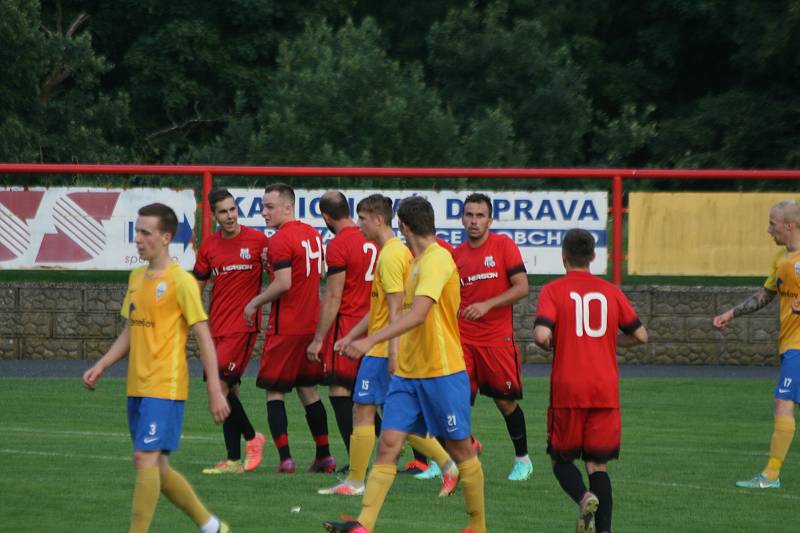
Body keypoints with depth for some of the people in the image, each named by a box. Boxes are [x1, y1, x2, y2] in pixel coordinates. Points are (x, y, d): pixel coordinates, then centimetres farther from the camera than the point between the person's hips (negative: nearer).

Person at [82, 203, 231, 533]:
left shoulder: (181, 281, -10)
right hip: (137, 388, 8)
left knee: (145, 459, -15)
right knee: (156, 467, 11)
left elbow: (204, 338, -10)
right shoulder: (137, 278, 13)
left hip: (165, 386, -8)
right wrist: (101, 366, 9)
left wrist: (215, 391, -13)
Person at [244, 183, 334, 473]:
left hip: (285, 327, -8)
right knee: (308, 390, 16)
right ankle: (324, 456, 15)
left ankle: (285, 458, -9)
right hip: (311, 324, 8)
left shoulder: (280, 240, -16)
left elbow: (283, 283, -23)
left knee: (274, 392, -1)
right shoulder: (313, 234, 11)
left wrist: (254, 303, -10)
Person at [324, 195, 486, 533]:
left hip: (443, 372, -8)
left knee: (460, 450, 5)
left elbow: (418, 314, -29)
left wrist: (371, 340, -35)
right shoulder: (418, 262, 13)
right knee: (388, 444, -4)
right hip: (407, 373, 8)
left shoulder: (436, 260, -16)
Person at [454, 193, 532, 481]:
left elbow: (522, 287, -10)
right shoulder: (457, 254, 9)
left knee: (506, 401, 6)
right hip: (464, 338, 3)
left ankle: (523, 459, 23)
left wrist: (487, 305, -19)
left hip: (497, 337, -3)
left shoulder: (503, 245, -4)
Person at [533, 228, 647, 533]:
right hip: (605, 390, 3)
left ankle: (584, 498, -18)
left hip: (568, 390, -2)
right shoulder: (610, 292, 7)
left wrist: (548, 344, 6)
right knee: (598, 464, 9)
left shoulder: (553, 291, -3)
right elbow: (640, 335, 11)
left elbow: (542, 335, -17)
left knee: (561, 458, 11)